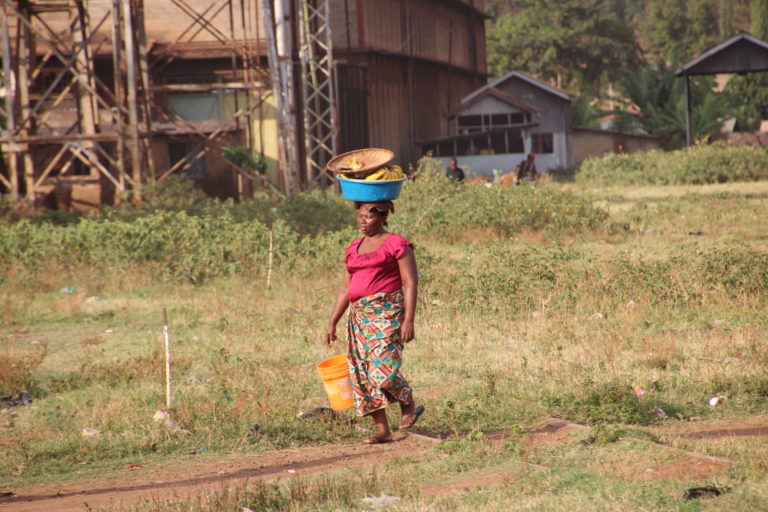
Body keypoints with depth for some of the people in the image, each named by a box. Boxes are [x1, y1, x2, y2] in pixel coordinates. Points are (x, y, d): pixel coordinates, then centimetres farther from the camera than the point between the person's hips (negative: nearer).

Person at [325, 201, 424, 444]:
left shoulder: (397, 244, -2)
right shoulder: (354, 248, 17)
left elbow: (410, 283, -7)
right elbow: (346, 288, 20)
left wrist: (408, 320, -16)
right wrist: (332, 322, 15)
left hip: (387, 313, -7)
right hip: (359, 315, 7)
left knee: (383, 367, -20)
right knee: (362, 373, 1)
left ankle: (409, 404, 8)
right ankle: (382, 430, 6)